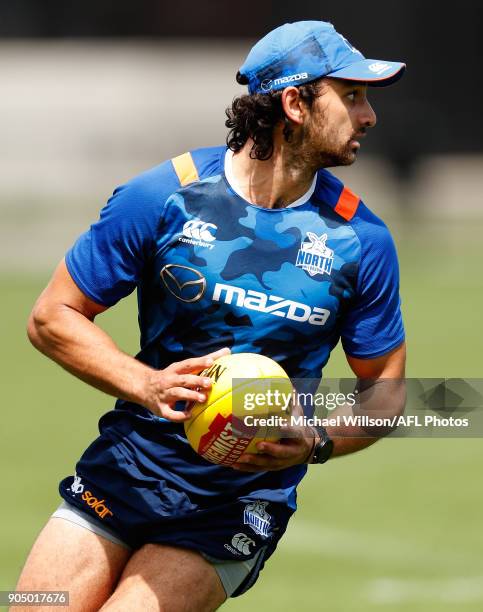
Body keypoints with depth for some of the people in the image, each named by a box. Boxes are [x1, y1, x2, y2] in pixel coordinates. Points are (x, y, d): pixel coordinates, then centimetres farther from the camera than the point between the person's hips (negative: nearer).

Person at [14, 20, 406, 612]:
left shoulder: (362, 240, -3)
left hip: (241, 506, -1)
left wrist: (314, 444, -14)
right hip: (127, 468, 1)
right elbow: (52, 317, -1)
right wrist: (148, 385, -16)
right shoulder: (163, 196, -6)